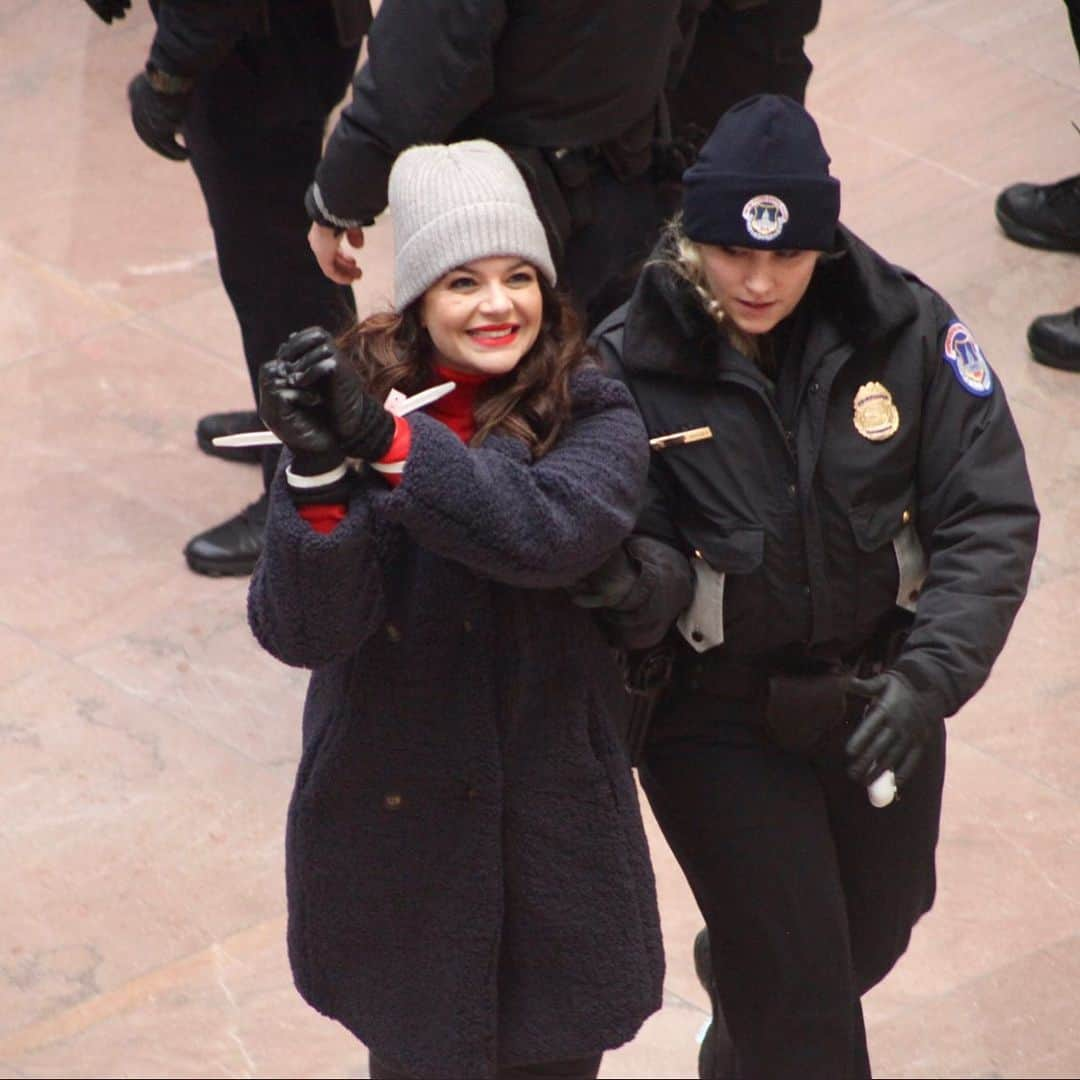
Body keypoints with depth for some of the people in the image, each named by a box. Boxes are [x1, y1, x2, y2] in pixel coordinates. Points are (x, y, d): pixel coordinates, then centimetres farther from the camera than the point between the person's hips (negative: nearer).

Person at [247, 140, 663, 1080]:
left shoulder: (593, 419, -7)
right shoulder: (349, 400, -7)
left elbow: (547, 533, -29)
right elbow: (300, 631, -17)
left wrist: (387, 442, -35)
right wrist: (319, 473, -33)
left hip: (555, 820, 0)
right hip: (394, 818, 0)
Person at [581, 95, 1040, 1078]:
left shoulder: (905, 328, -15)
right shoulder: (630, 366, -18)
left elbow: (990, 517, -15)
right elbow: (642, 556, -16)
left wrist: (931, 676, -28)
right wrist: (636, 586, -41)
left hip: (880, 692, 3)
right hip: (715, 712, -3)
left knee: (876, 927, 25)